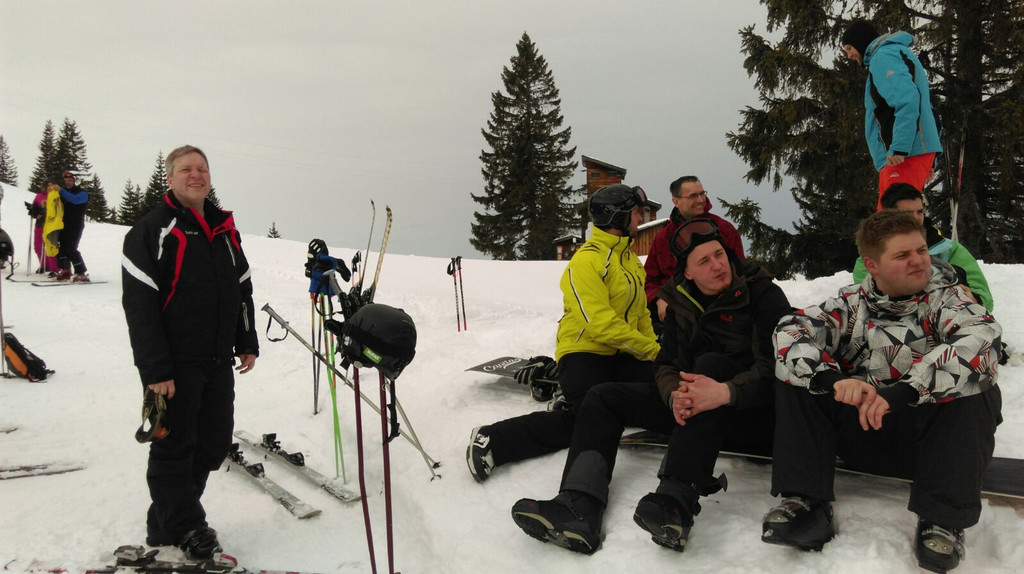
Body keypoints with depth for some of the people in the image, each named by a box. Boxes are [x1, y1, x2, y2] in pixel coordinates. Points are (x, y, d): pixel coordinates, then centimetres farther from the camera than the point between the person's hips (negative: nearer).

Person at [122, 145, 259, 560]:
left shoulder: (225, 229, 13)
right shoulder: (151, 230, -8)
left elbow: (243, 289, 19)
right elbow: (139, 305, -14)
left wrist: (247, 343, 15)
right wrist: (155, 369, -18)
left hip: (219, 361, 7)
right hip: (175, 364, -7)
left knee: (214, 446, 13)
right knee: (175, 448, 4)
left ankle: (169, 519, 30)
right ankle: (180, 529, 21)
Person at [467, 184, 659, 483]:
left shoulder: (630, 259, 17)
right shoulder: (587, 261, -13)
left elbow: (640, 314, 24)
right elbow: (601, 324, -21)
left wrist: (654, 349, 9)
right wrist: (651, 350, -16)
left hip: (621, 356, 8)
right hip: (584, 353, -8)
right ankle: (492, 440, -15)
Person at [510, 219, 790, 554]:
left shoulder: (764, 294, -10)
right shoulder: (680, 304, 5)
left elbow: (777, 365, -21)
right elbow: (668, 365, 1)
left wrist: (725, 392, -40)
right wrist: (675, 397, -23)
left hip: (754, 411, -6)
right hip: (695, 410, 6)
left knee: (711, 363, -36)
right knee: (603, 398, -3)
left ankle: (676, 501, -45)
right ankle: (580, 509, -26)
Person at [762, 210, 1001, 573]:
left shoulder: (946, 300, -5)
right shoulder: (852, 304, 1)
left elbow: (981, 341, -28)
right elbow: (789, 332, -15)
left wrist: (903, 391, -41)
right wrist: (833, 379, -34)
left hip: (934, 438, -2)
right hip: (862, 431, 2)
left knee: (973, 386, -29)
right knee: (795, 373, -12)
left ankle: (943, 520, -23)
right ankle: (807, 503, -17)